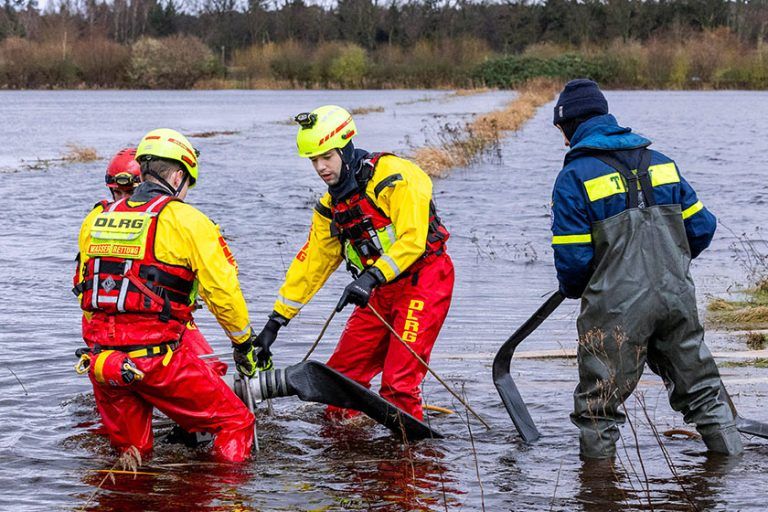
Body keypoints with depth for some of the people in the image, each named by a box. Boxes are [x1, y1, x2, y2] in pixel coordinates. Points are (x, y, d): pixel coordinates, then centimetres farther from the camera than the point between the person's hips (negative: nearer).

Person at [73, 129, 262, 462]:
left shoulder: (95, 219, 14)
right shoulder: (185, 219, -2)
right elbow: (222, 291, -3)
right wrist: (244, 344, 11)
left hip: (101, 359, 6)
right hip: (158, 356, -5)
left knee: (129, 451, 24)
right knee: (235, 424, 4)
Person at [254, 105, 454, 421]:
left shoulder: (393, 175, -15)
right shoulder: (331, 206, 9)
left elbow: (413, 238, -23)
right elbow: (310, 264, 13)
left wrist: (372, 277, -34)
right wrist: (276, 321, 10)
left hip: (424, 279, -8)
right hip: (383, 290, 8)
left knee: (398, 383, -16)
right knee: (341, 374, 5)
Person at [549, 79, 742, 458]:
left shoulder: (574, 176, -5)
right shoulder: (660, 162, 11)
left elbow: (572, 259, -9)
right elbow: (701, 227, 12)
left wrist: (573, 289, 12)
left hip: (616, 309, -5)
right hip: (677, 299, 5)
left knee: (598, 405, 8)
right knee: (699, 387, 18)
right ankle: (731, 454, 21)